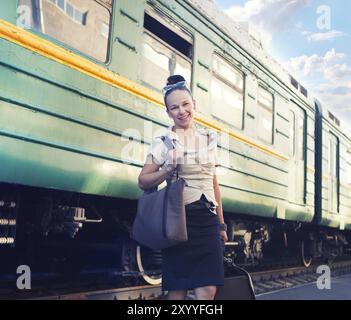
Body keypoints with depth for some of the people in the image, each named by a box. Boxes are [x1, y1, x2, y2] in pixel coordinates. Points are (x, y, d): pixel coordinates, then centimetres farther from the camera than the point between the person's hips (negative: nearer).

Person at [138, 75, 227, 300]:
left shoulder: (209, 139, 12)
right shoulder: (163, 142, 0)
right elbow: (143, 181, 2)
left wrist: (221, 224, 16)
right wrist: (168, 169, -16)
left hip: (207, 220, 4)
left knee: (208, 291, -4)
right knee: (177, 290, 1)